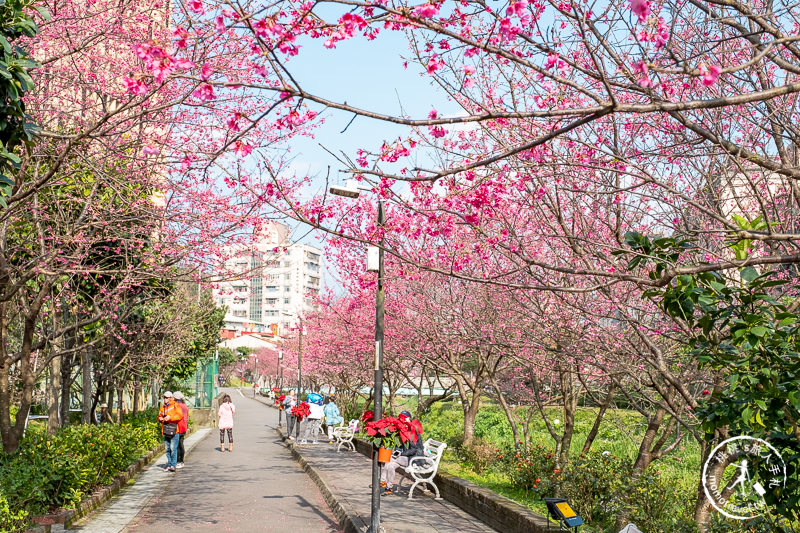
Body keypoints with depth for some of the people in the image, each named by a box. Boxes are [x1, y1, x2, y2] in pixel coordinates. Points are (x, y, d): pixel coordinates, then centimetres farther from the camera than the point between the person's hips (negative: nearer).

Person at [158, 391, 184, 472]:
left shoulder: (175, 405, -3)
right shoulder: (163, 407, 15)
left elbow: (180, 415, -11)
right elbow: (160, 416, 24)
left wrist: (170, 417, -20)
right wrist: (160, 419, 0)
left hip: (174, 429, -6)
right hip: (166, 430, 6)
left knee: (173, 448, -11)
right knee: (168, 449, 9)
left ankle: (173, 465, -9)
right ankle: (169, 464, 15)